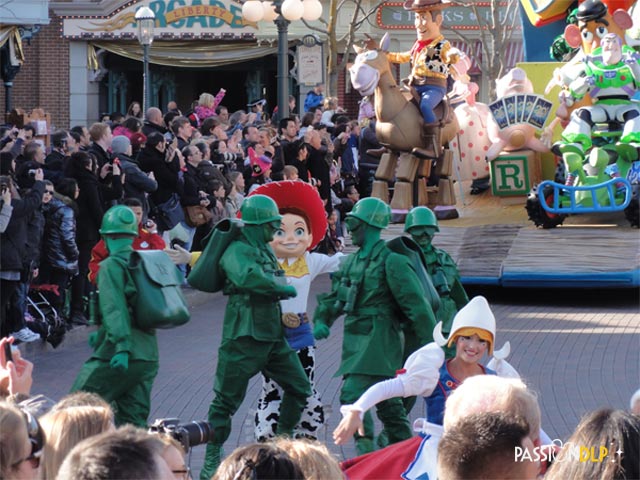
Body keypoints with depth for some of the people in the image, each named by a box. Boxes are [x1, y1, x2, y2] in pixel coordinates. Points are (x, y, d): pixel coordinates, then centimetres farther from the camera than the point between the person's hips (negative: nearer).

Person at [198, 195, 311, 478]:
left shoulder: (265, 250, 13)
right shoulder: (237, 251, -15)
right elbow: (248, 277, -34)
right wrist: (285, 290, -23)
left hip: (273, 335, 9)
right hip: (244, 337, -9)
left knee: (298, 388, 9)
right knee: (227, 399, 0)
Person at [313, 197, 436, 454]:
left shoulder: (391, 262, -12)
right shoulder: (352, 262, 14)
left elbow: (416, 303, -13)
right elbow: (334, 297, 20)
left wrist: (430, 344, -13)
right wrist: (321, 321, 1)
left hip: (378, 339, -9)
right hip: (357, 341, 9)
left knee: (353, 394, -19)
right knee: (386, 401, 15)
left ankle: (367, 451, -17)